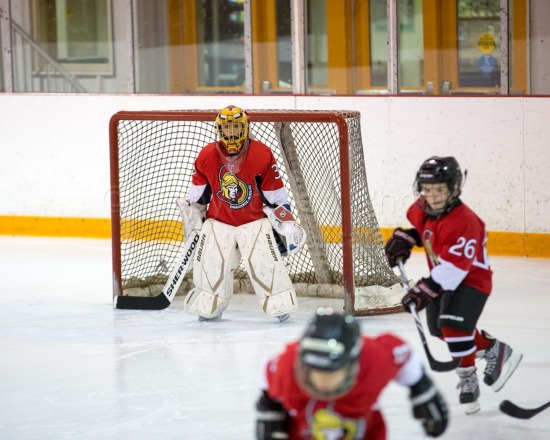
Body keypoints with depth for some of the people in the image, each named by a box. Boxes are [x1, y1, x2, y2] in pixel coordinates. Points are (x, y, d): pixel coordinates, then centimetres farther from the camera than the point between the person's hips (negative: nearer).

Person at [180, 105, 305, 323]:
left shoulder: (262, 155, -11)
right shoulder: (206, 156, -4)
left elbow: (276, 195, -6)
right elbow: (197, 193, 11)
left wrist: (286, 224, -5)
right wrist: (192, 214, 12)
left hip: (254, 221, -2)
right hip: (218, 221, 2)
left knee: (265, 263, -14)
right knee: (210, 264, -4)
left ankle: (280, 306, -3)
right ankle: (209, 308, 14)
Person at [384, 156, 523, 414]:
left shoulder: (462, 222, -33)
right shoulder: (422, 209, -7)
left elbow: (453, 267, -36)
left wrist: (426, 289, -39)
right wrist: (404, 239, 3)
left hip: (471, 279, -9)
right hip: (443, 279, 9)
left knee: (453, 324, -25)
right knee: (439, 329, 15)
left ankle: (468, 381, -9)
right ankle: (494, 350, 33)